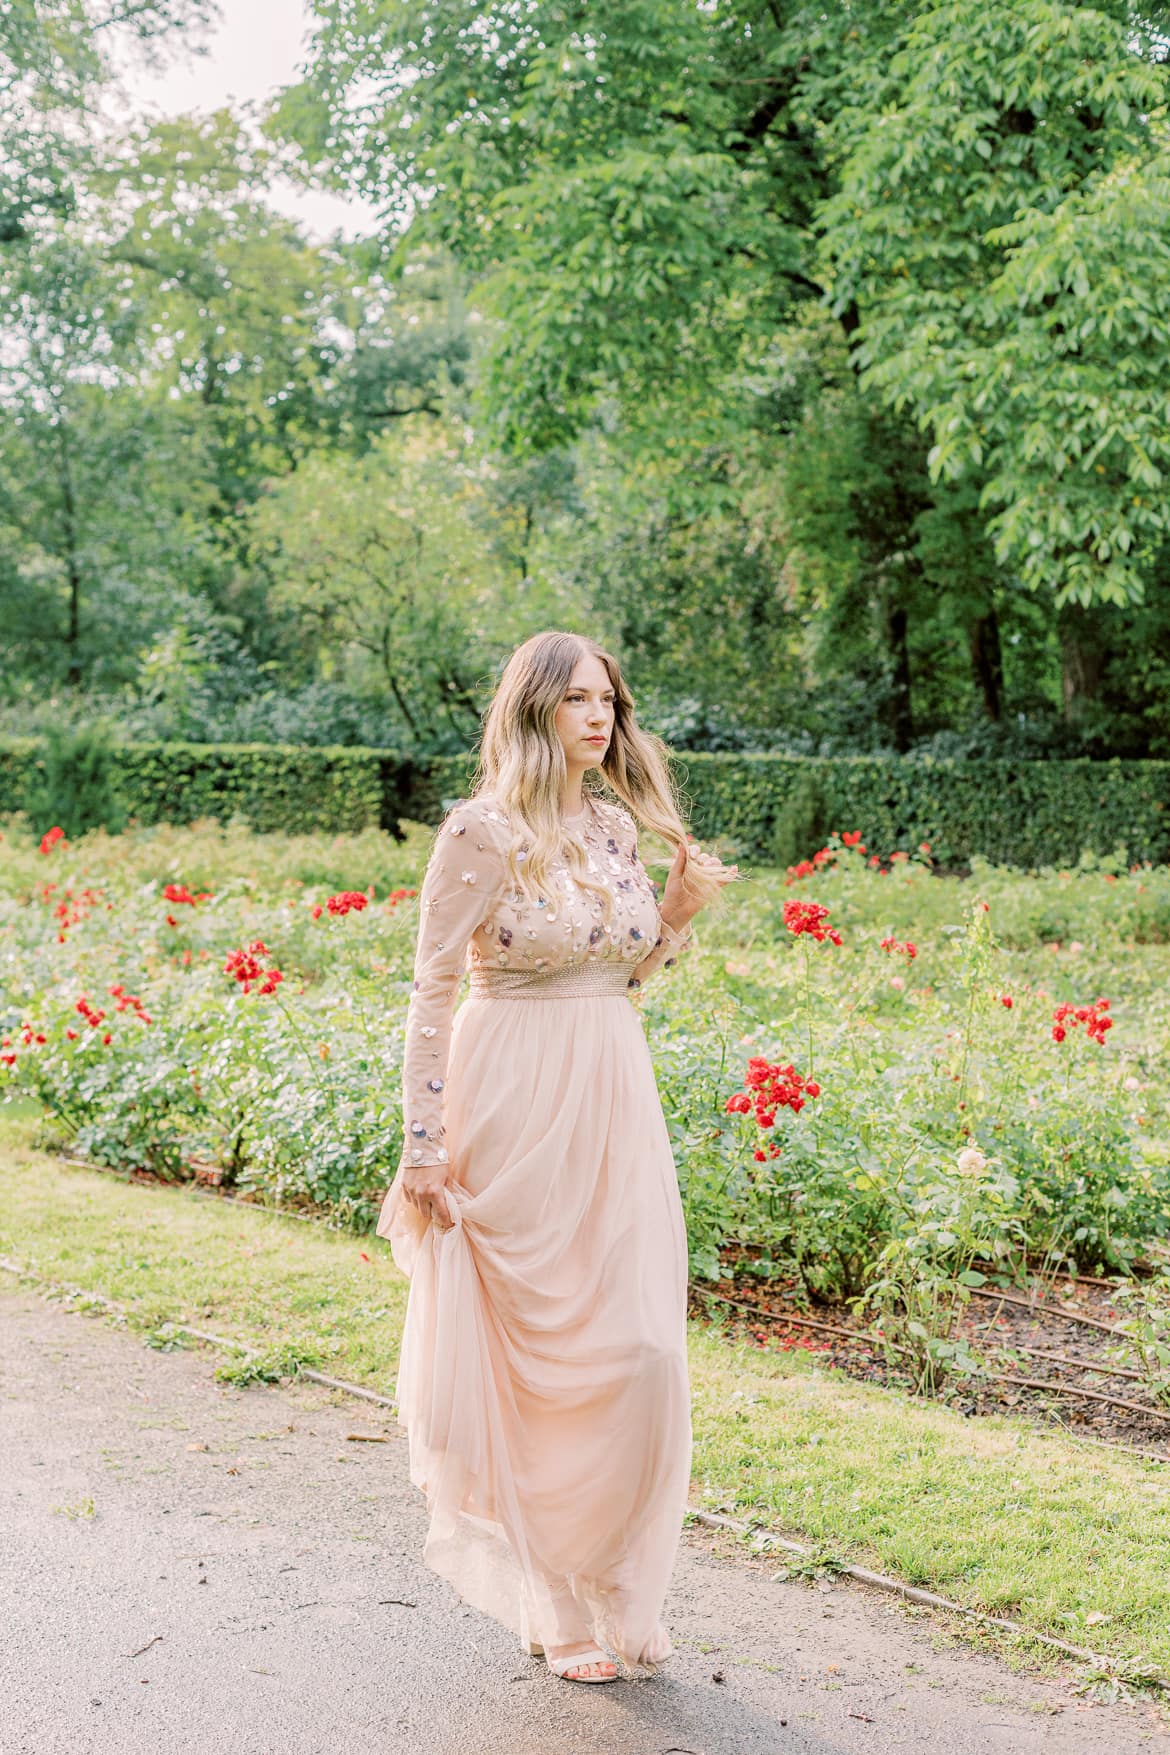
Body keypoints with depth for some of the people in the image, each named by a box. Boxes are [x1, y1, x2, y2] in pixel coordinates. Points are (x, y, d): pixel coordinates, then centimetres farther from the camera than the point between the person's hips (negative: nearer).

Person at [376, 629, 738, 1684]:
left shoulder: (618, 827, 10)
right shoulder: (484, 832, -10)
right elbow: (433, 991, -9)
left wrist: (680, 911, 2)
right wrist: (424, 1144, -12)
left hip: (616, 1107, 6)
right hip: (517, 1116, -6)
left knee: (640, 1350, 5)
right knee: (540, 1355, 1)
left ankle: (620, 1592, 23)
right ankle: (553, 1605, 18)